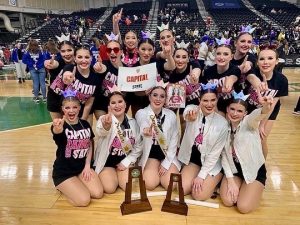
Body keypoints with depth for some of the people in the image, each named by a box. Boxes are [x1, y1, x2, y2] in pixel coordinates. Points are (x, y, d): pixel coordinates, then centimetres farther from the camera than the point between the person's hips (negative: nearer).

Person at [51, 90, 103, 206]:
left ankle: (75, 186, 16)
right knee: (84, 200, -18)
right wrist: (57, 129, -67)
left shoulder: (85, 124, 0)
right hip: (63, 171, -4)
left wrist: (87, 166, -2)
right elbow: (57, 131, -42)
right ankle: (63, 187, 12)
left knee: (98, 193, -13)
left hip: (82, 167, 4)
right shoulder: (59, 126, -15)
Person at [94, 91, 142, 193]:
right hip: (106, 160, -2)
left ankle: (118, 175, 17)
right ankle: (109, 175, 15)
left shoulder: (132, 122, -3)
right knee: (110, 188, -18)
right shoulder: (104, 120, -15)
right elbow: (101, 132, -40)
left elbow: (138, 146, 2)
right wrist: (106, 125, -64)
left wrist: (126, 162, -8)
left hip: (124, 160, 2)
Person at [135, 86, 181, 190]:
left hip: (168, 154, 1)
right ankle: (157, 172, 16)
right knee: (150, 184, -18)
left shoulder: (171, 115, -5)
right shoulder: (141, 113, -9)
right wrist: (145, 132, -50)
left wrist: (166, 163, -7)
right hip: (150, 154, 0)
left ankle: (164, 169, 17)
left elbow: (174, 140, -1)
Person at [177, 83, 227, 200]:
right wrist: (190, 118, -64)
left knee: (199, 195, -13)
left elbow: (215, 152, -12)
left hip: (212, 162, -2)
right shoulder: (193, 110, -12)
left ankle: (212, 181, 18)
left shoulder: (222, 123, -17)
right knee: (182, 189, -8)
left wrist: (201, 175, -13)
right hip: (193, 158, 3)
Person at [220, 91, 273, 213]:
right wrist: (230, 181, -11)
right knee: (227, 201, -13)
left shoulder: (248, 123, -18)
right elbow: (224, 156, -5)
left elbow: (257, 115, -45)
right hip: (234, 169, 3)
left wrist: (266, 107, -70)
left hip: (254, 170, -3)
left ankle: (255, 189, 18)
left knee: (244, 207, -14)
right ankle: (238, 184, 18)